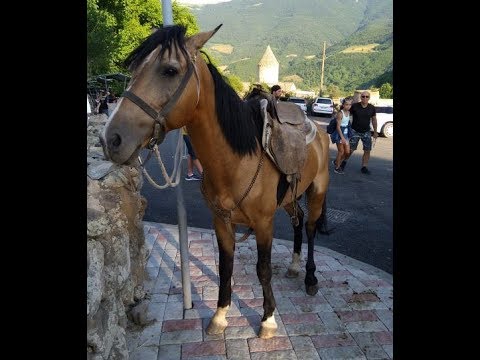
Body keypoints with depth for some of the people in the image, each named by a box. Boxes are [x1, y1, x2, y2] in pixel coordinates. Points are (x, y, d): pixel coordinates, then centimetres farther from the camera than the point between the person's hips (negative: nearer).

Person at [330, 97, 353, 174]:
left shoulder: (348, 112, 6)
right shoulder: (340, 113, -16)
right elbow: (338, 126, -19)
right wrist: (342, 137, -22)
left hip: (346, 133, 7)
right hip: (339, 133, -7)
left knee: (347, 151, 8)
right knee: (341, 151, 0)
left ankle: (336, 162, 28)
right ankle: (337, 167, 16)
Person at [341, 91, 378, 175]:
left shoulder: (372, 108, 0)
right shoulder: (354, 106, -9)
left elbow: (374, 120, 11)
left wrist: (375, 132, 13)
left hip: (366, 132, 3)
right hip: (355, 131, -3)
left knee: (367, 150, 0)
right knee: (350, 149, -2)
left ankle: (364, 167, 12)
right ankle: (344, 162, 23)